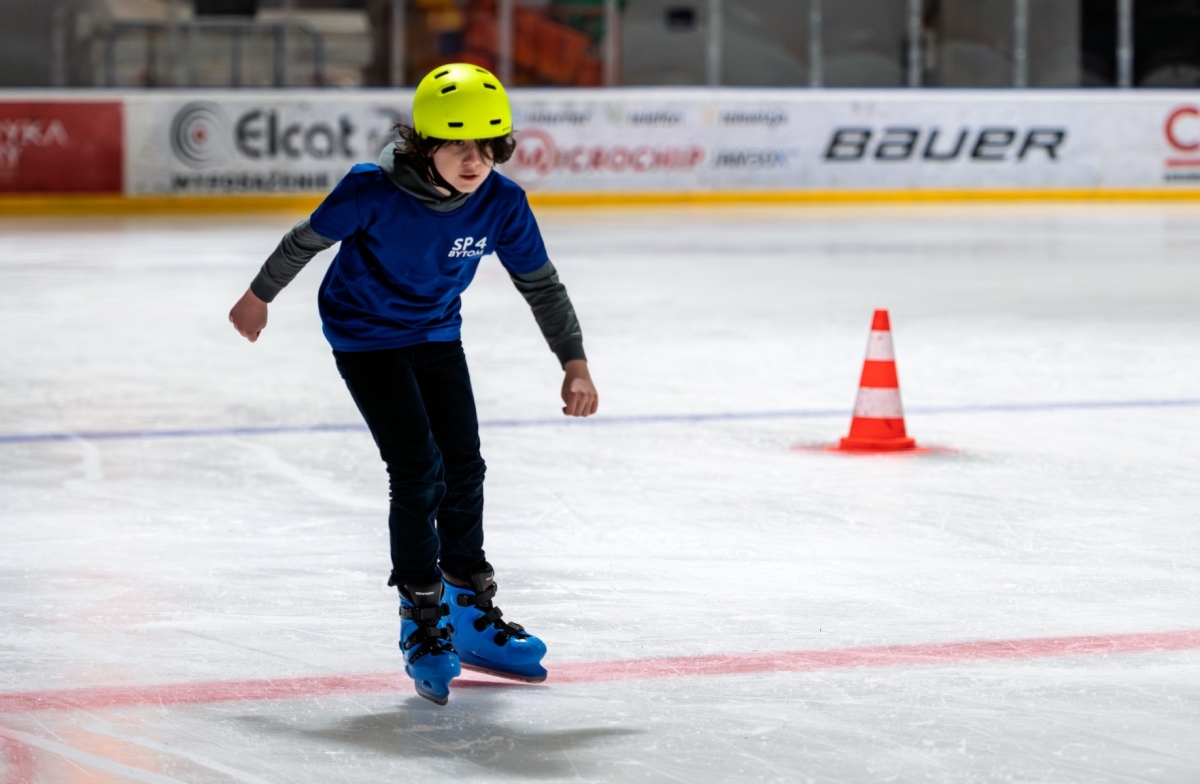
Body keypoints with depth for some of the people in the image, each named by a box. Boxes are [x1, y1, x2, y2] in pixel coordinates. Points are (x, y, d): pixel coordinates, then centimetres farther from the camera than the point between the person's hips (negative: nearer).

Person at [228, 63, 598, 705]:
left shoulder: (501, 204, -19)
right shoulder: (375, 189, -29)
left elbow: (541, 284, -7)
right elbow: (308, 239, -13)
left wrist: (574, 363, -12)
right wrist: (259, 297, 1)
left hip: (437, 335, 5)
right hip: (365, 337, -5)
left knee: (464, 470, 10)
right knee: (418, 470, -14)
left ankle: (470, 617, 27)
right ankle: (423, 626, -2)